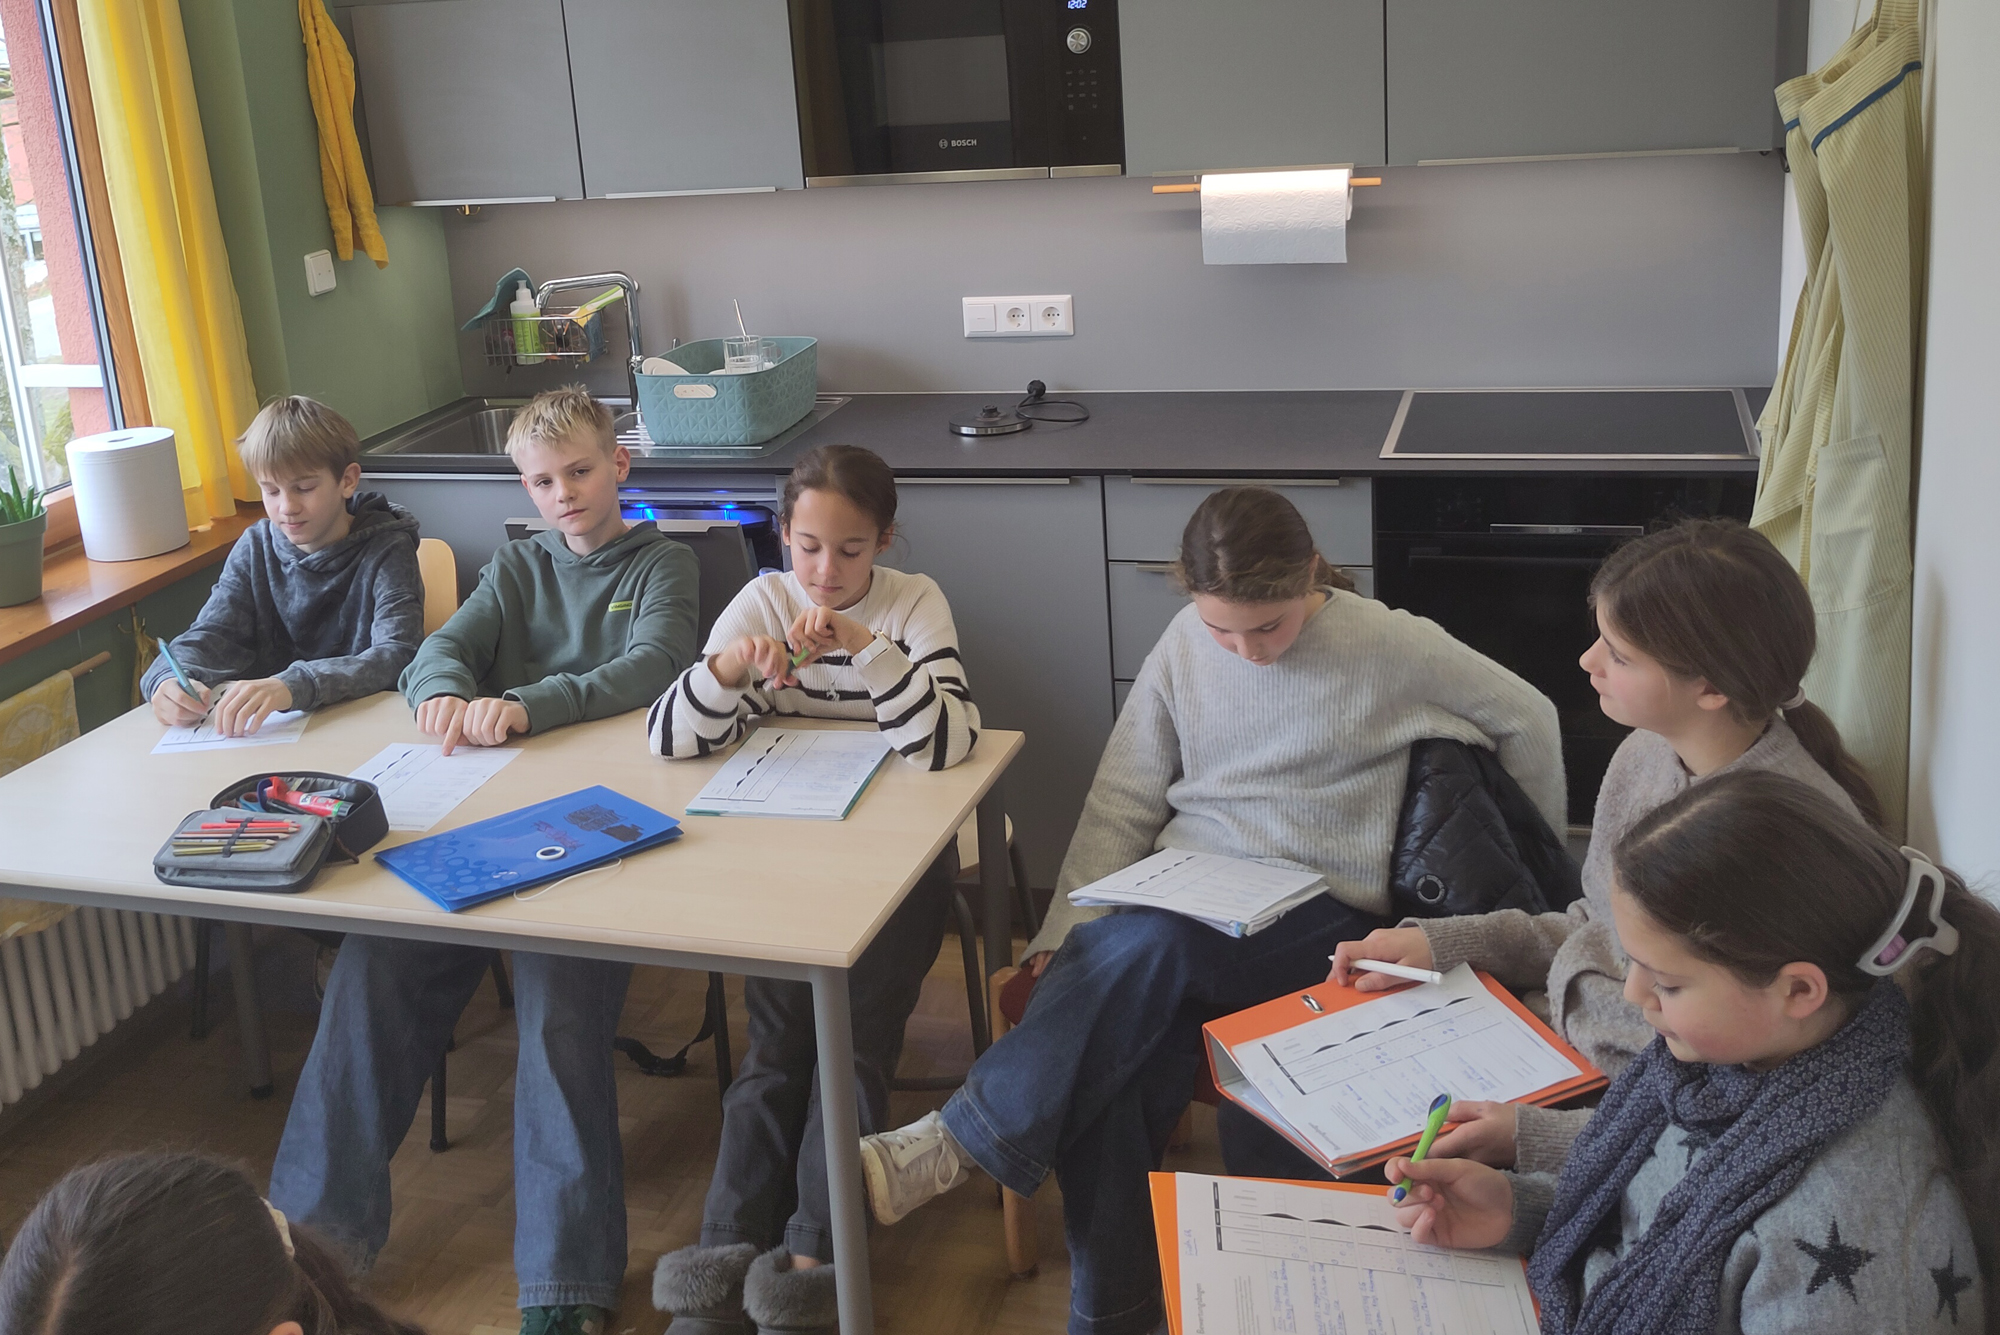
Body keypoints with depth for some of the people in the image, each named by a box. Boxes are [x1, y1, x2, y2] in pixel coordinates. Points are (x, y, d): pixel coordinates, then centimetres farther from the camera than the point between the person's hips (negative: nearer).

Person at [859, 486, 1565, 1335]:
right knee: (1109, 1081, -29)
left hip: (1321, 916, -3)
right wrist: (1066, 932, -4)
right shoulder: (1184, 645, 6)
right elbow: (1122, 804, 8)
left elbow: (1528, 722, 9)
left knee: (1149, 945, -37)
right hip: (1186, 891, 4)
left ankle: (960, 1140, -31)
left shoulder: (1391, 646, -4)